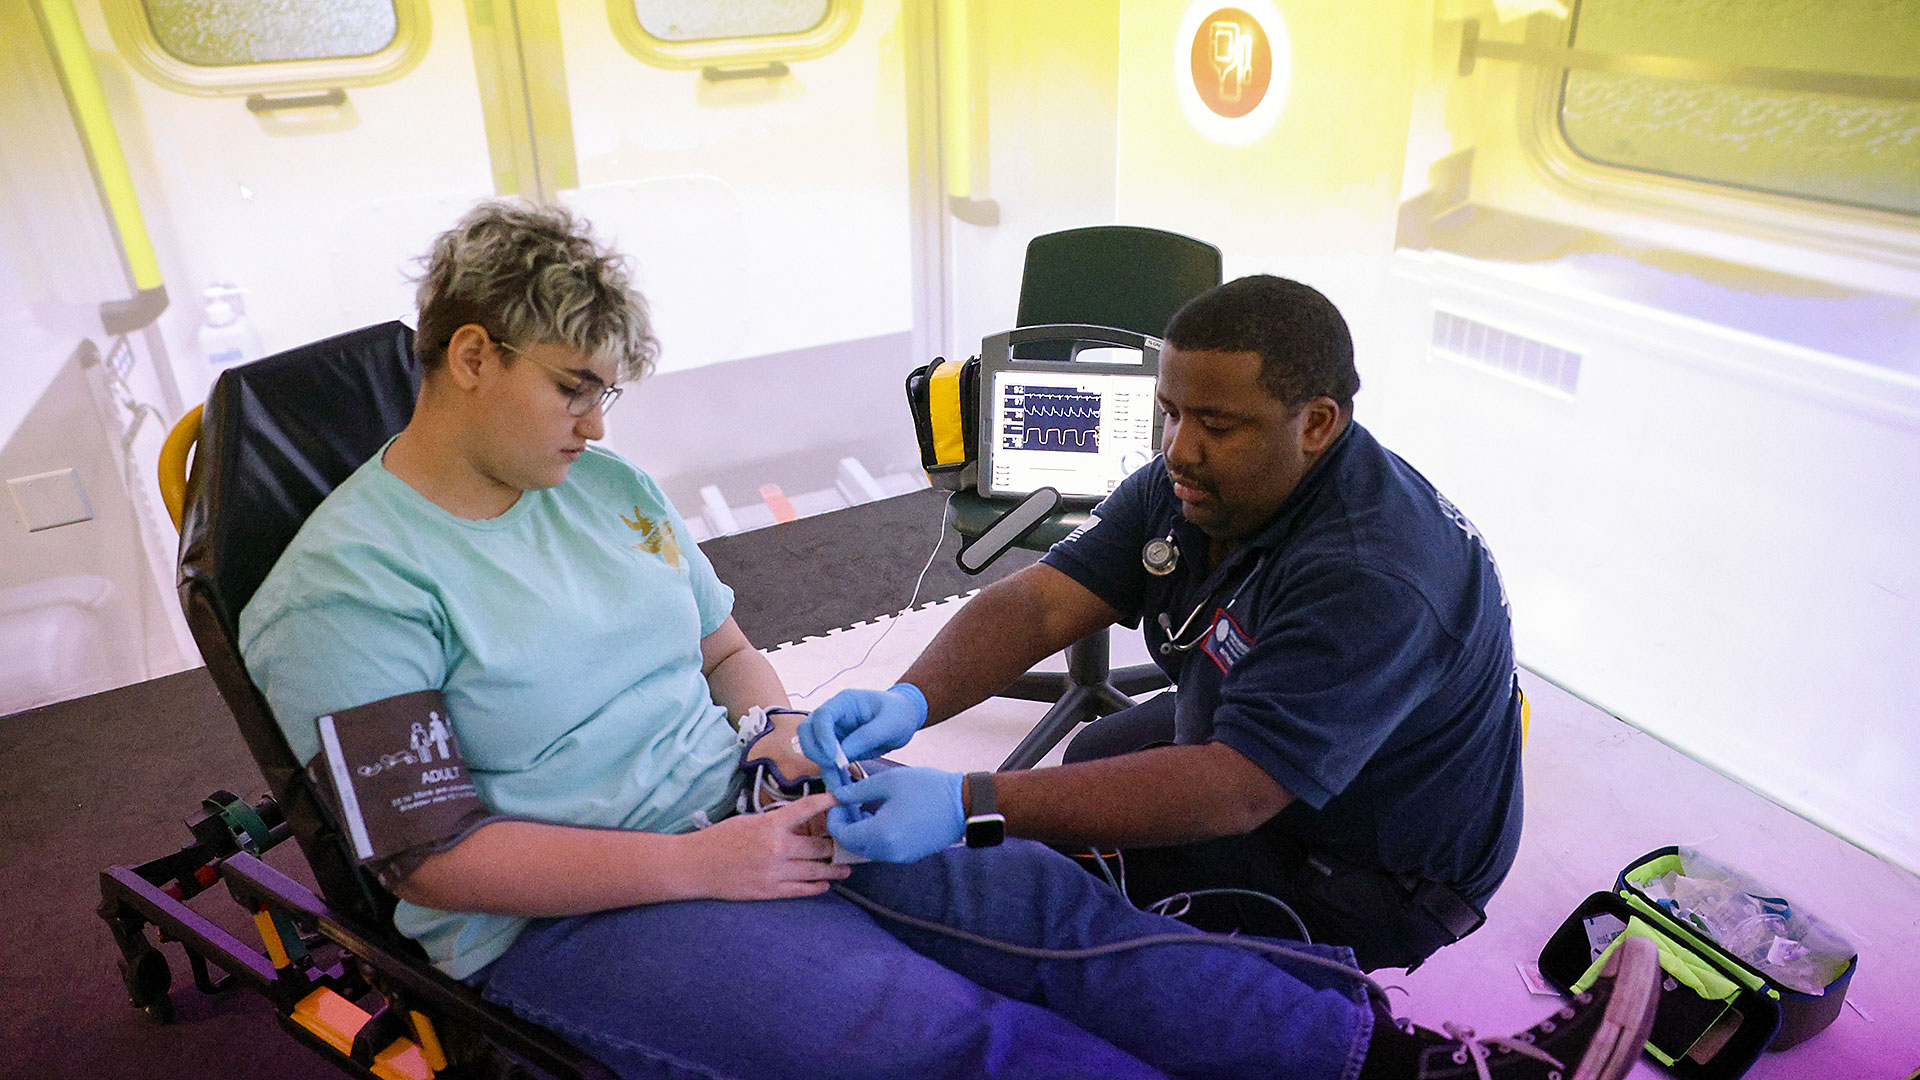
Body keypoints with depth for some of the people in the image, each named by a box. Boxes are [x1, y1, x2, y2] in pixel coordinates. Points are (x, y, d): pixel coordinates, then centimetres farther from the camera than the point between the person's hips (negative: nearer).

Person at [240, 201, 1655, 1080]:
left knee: (1046, 904, -14)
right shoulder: (345, 584, -10)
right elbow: (431, 856, -16)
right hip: (572, 914, -6)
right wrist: (701, 864, -20)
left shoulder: (606, 484, 11)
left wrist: (782, 731, -5)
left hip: (748, 808, 6)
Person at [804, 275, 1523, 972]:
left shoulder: (1375, 582, -37)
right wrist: (908, 700, -35)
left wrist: (970, 804, -49)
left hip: (1369, 877, -7)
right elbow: (1035, 604, -16)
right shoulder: (1187, 485, -11)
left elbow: (1232, 791, -43)